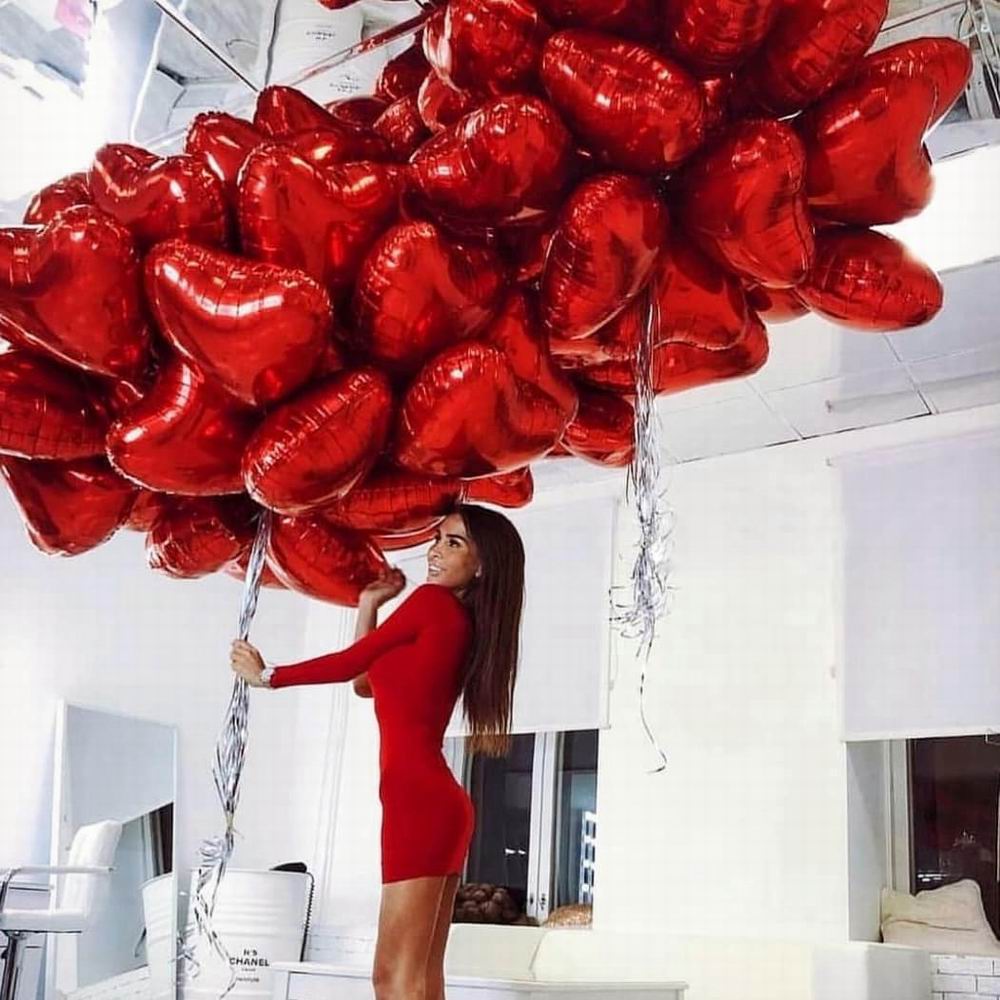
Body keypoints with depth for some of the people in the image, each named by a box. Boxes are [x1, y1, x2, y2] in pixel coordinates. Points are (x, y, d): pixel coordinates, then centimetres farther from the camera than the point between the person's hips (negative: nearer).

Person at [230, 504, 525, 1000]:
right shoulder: (467, 626, 20)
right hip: (436, 802, 9)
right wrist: (369, 603, 25)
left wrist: (266, 675, 13)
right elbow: (367, 683, 26)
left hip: (418, 801, -9)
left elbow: (350, 663, 1)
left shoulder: (432, 600, -5)